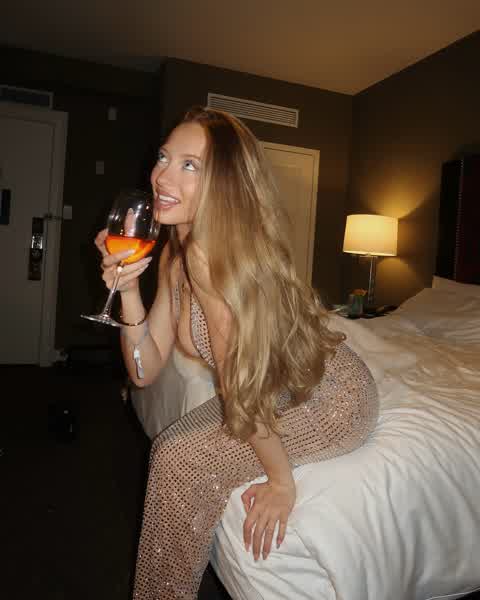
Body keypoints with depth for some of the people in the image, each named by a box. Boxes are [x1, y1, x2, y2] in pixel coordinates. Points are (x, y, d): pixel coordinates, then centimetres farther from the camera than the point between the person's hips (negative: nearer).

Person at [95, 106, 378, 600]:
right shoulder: (175, 254, -4)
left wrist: (281, 482, -16)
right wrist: (127, 288, -18)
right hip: (280, 391, 8)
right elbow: (145, 370, -6)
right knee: (168, 447, 6)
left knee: (185, 463, -13)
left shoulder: (210, 250, -31)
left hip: (334, 400, -8)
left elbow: (239, 385, -27)